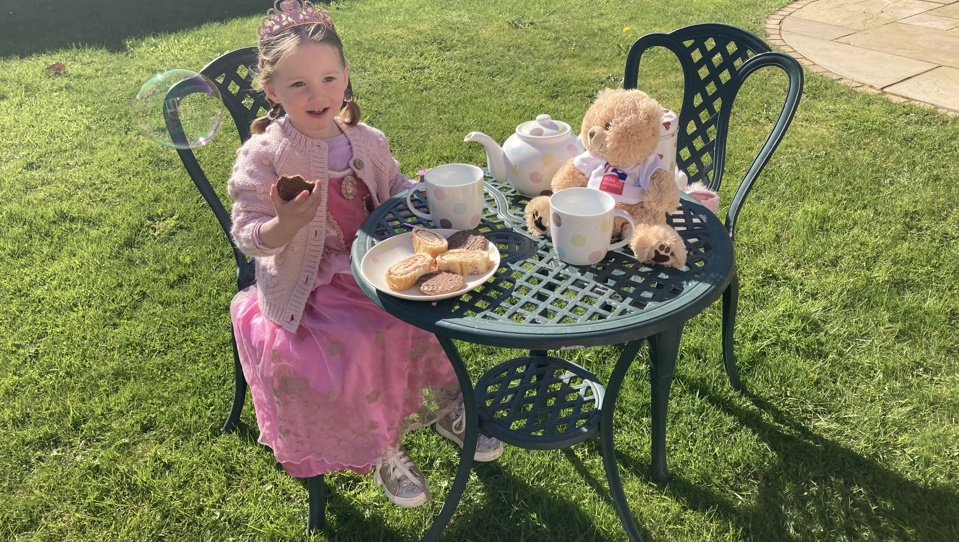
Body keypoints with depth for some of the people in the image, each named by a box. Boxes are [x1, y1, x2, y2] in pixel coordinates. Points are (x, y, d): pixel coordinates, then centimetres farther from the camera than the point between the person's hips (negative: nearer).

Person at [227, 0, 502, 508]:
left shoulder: (366, 141, 2)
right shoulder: (262, 156, -12)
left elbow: (396, 192, 14)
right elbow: (247, 236, -13)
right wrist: (285, 225, -35)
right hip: (308, 286, -4)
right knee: (357, 345, -25)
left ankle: (442, 404, 17)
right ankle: (380, 448, 3)